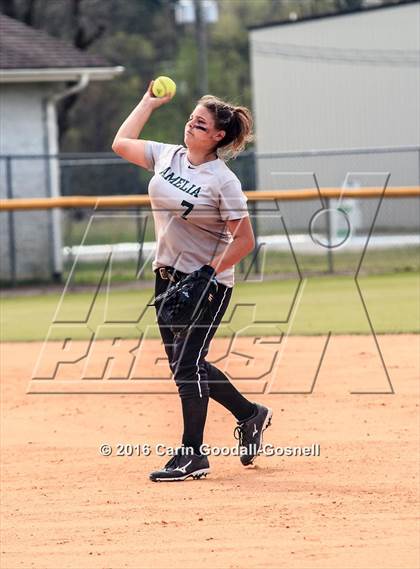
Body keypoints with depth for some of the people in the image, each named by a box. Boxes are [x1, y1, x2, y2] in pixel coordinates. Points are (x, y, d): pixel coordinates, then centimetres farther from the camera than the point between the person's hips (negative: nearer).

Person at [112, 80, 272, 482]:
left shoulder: (223, 181, -16)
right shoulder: (168, 156, 2)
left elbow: (244, 241, -16)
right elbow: (121, 144, 14)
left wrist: (209, 275, -23)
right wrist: (149, 102, 13)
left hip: (207, 283, -7)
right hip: (168, 276, 7)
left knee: (187, 363, -10)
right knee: (184, 365, 12)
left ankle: (192, 455, -2)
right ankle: (249, 414, 30)